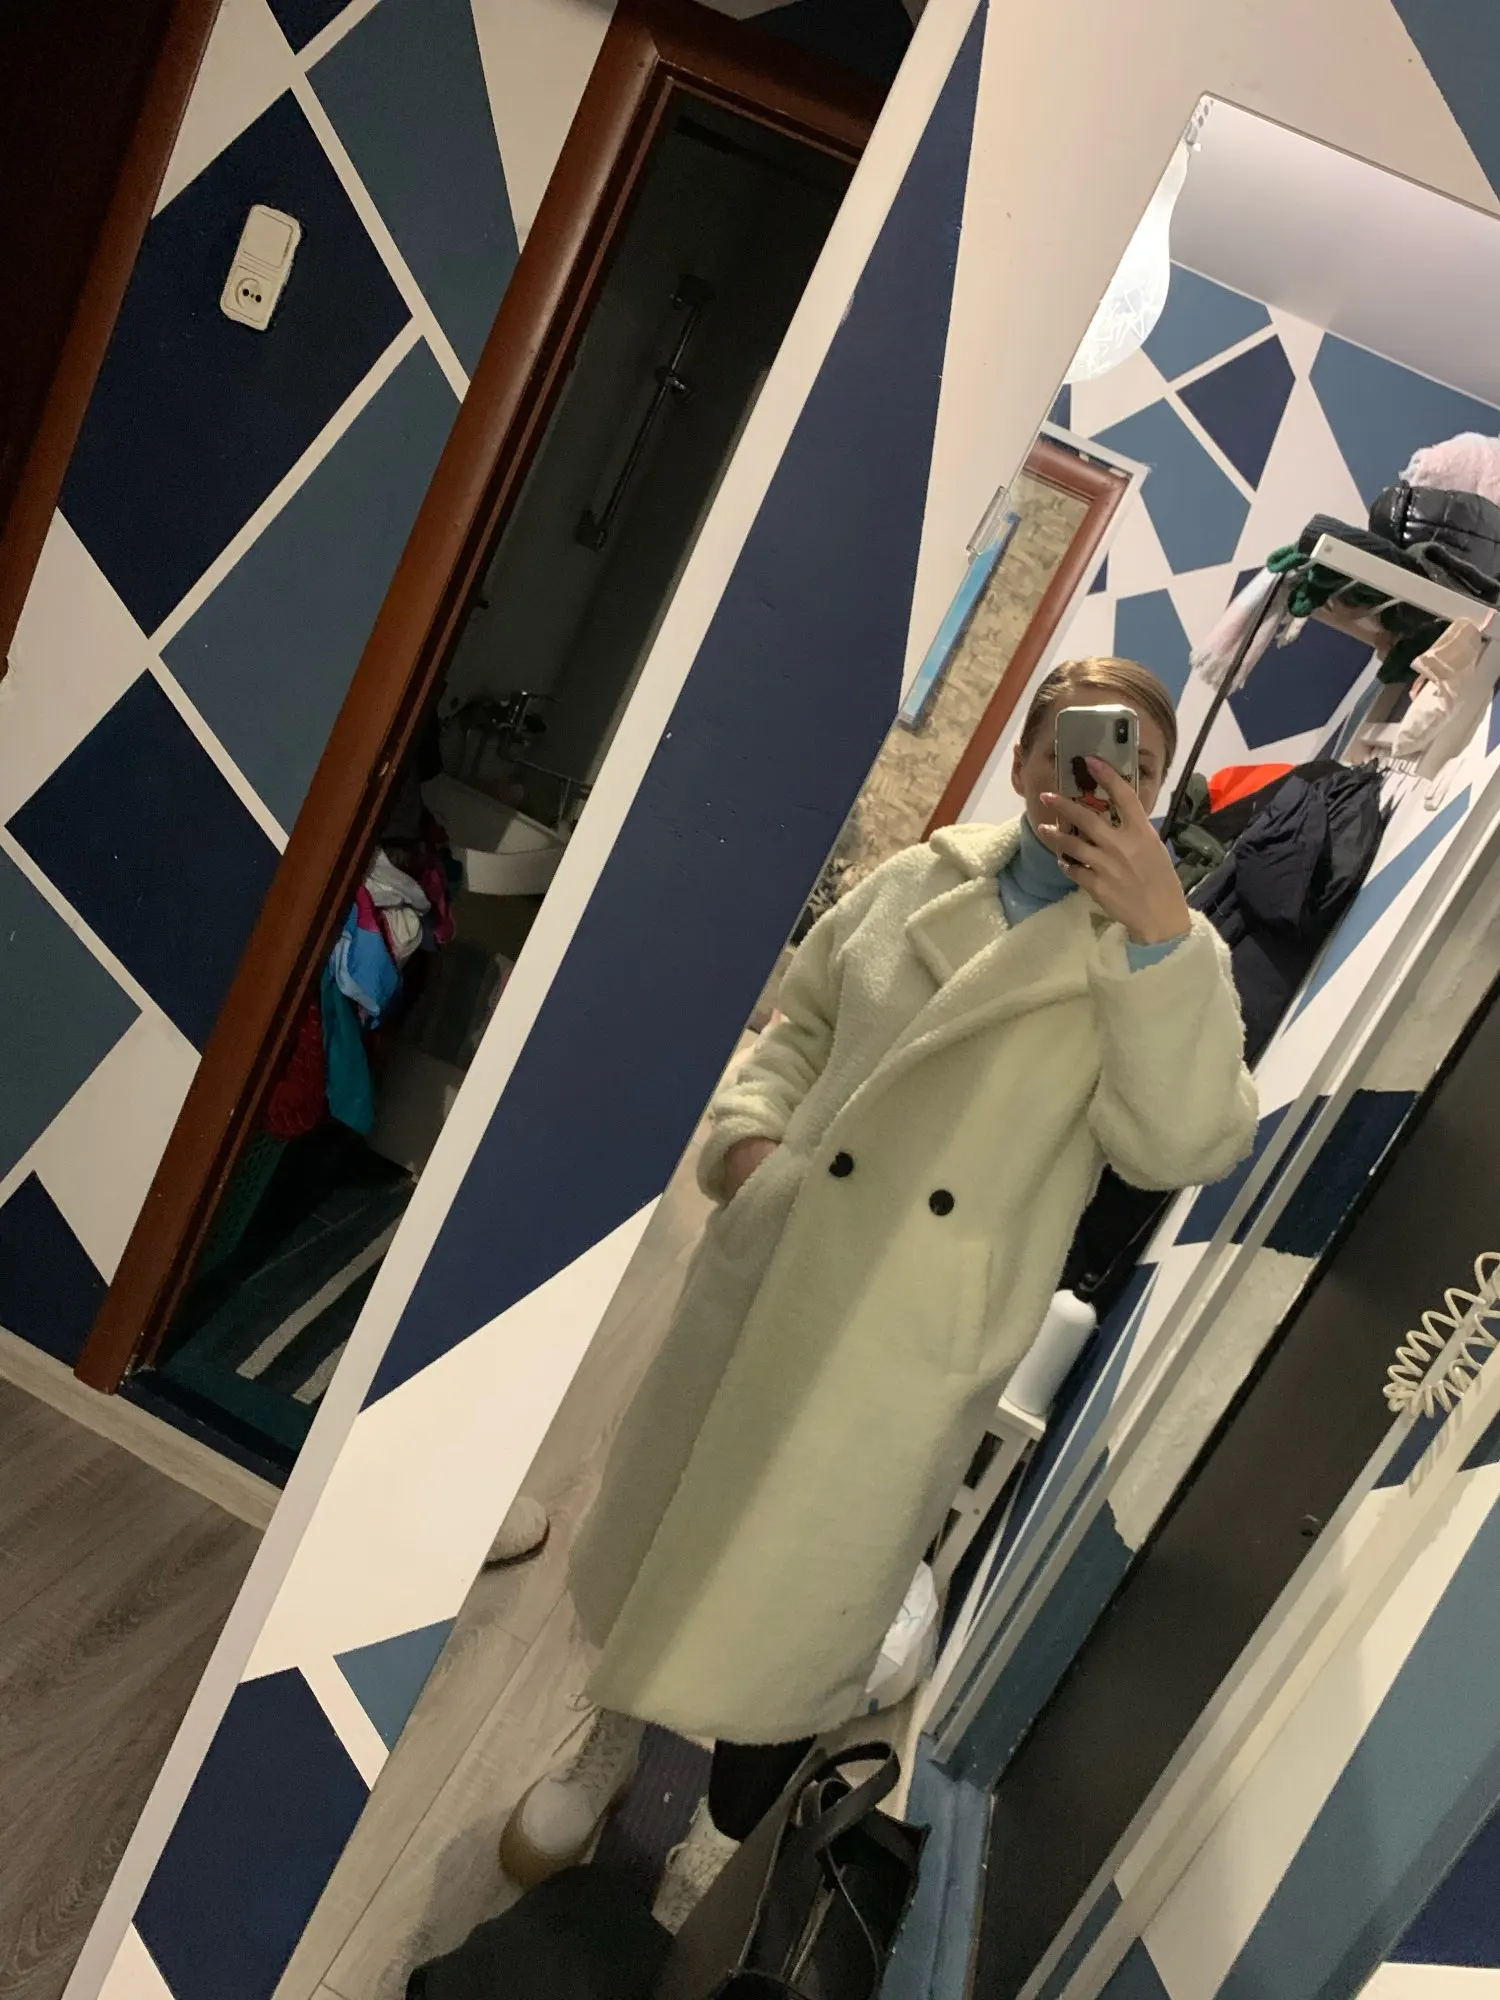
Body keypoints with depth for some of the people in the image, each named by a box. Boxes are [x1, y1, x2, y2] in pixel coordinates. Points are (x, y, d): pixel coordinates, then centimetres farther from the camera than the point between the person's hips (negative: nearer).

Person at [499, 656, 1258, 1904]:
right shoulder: (917, 880, 4)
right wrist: (746, 1132, -4)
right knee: (677, 1537, 19)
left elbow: (1186, 1146, -17)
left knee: (802, 1602, 15)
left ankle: (727, 1852, 48)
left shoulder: (1169, 954, -3)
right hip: (765, 1275, 3)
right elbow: (802, 1025, 13)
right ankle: (615, 1746, 50)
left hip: (915, 1346, -2)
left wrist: (1158, 930, -26)